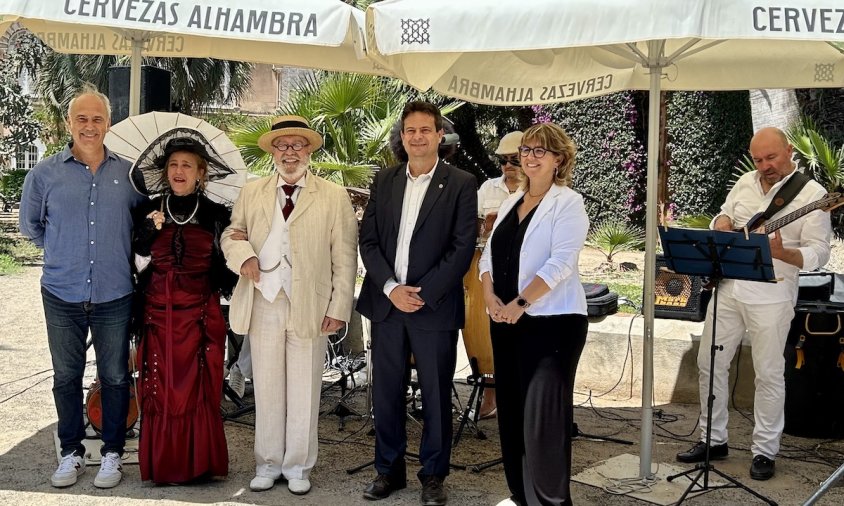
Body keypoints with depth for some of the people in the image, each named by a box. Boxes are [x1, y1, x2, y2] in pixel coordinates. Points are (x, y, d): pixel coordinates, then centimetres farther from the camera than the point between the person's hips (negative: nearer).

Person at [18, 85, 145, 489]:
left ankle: (112, 453, 22)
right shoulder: (44, 174, -1)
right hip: (62, 294, 0)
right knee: (66, 376, 11)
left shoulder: (128, 174, 0)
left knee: (115, 377, 8)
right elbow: (30, 226, 13)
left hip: (114, 296, 0)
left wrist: (113, 250, 7)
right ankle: (71, 451, 26)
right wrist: (65, 251, 10)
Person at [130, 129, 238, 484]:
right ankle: (162, 464, 14)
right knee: (160, 390, 3)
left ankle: (197, 464, 14)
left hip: (200, 316, -1)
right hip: (158, 314, 1)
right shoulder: (148, 212, 6)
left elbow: (224, 272, 4)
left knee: (198, 390, 2)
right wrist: (149, 230, -11)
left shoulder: (215, 215, 3)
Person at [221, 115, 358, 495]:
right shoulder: (252, 193, 9)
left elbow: (345, 258, -1)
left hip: (309, 307, -2)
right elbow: (231, 234, 16)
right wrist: (242, 254, -7)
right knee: (266, 388, 10)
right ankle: (268, 464, 24)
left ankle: (298, 467, 19)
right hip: (263, 305, 3)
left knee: (303, 391, 6)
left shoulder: (334, 197, 1)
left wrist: (339, 308, -6)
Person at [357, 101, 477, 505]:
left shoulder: (460, 184, -2)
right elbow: (368, 240, 6)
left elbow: (462, 247, -8)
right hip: (386, 302, 4)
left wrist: (422, 293, -13)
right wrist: (391, 288, -8)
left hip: (435, 306, -3)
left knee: (436, 395, 6)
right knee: (385, 392, 10)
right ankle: (389, 470, 24)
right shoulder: (384, 182, 9)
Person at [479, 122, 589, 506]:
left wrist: (520, 303, -21)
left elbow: (561, 263, -17)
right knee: (511, 408, 11)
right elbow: (489, 254, 14)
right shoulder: (511, 202, 15)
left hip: (552, 321, -7)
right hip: (505, 321, 7)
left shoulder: (568, 203, -6)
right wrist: (489, 295, -4)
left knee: (543, 413, -5)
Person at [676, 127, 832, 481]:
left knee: (769, 373, 2)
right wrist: (721, 223, 0)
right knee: (710, 363, 10)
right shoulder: (746, 183, 9)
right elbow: (723, 214, 24)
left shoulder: (812, 194, -9)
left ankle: (765, 451, 16)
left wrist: (781, 253, -32)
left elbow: (819, 253, -13)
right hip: (727, 287, 6)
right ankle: (714, 439, 24)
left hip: (770, 296, -6)